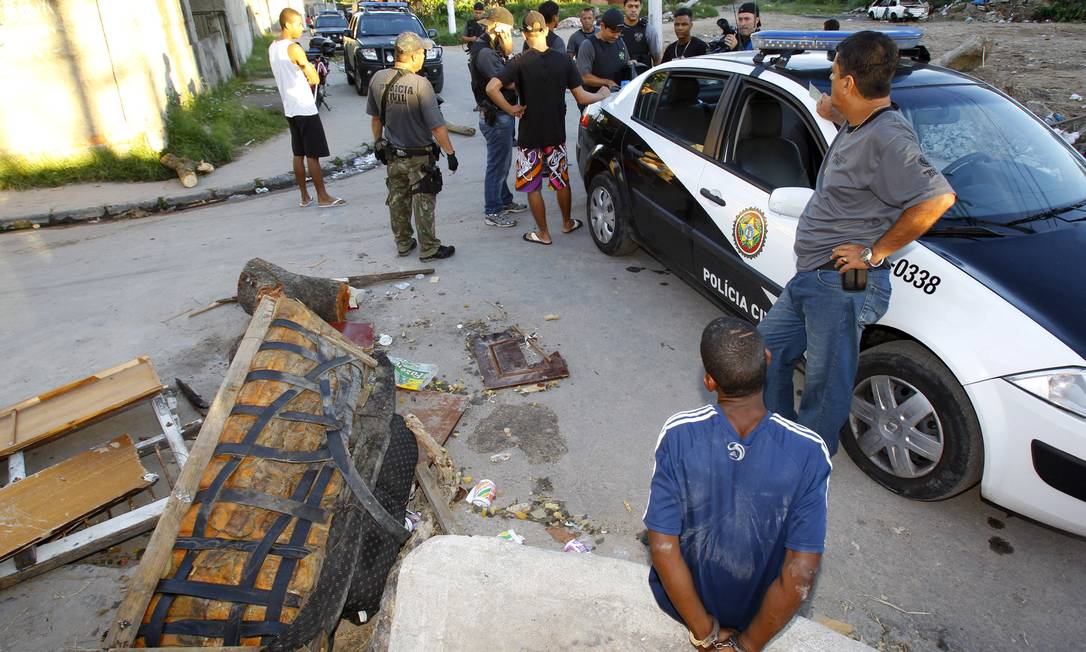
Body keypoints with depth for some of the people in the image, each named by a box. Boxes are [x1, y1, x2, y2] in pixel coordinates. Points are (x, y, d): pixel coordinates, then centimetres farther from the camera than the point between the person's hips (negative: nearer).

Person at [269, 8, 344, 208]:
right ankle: (323, 197, 3)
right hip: (305, 109, -9)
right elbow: (315, 79, -14)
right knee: (313, 155, -3)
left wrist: (304, 79, 4)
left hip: (290, 108, 9)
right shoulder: (294, 48, -17)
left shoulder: (272, 48, 10)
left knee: (298, 154, 13)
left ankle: (304, 196, 18)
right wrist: (310, 72, 6)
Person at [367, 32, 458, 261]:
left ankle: (403, 243, 30)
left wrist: (378, 142, 21)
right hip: (419, 156, -5)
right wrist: (450, 153, -12)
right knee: (423, 203, 6)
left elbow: (375, 117, 8)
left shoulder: (378, 78, -5)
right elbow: (437, 126, -21)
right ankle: (429, 249, 16)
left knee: (397, 200, 17)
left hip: (392, 154, 6)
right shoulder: (420, 84, -22)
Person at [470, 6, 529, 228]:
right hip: (496, 117, -10)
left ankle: (504, 200, 35)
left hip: (500, 115, 10)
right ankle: (492, 212, 5)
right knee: (497, 165, -3)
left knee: (503, 162, 21)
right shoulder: (484, 52, -20)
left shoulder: (490, 48, 12)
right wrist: (508, 52, -18)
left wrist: (506, 55, -7)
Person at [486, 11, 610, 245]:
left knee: (532, 186, 9)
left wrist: (510, 109, -11)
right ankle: (567, 223, 35)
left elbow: (491, 88, -25)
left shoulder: (520, 62, -13)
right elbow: (581, 97, -2)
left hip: (529, 135, -3)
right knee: (561, 180, 20)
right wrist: (602, 95, 16)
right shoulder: (563, 59, -5)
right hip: (556, 133, 3)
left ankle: (543, 233, 16)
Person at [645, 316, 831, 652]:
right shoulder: (809, 451, -28)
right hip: (758, 608, 1)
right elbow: (800, 576, -27)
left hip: (681, 599, 0)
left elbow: (662, 547, -25)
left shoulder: (677, 435, -29)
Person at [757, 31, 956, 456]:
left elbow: (938, 198, -29)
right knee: (767, 349, 20)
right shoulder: (856, 126, 11)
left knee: (825, 387, 3)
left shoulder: (887, 138, -20)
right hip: (809, 279, 11)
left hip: (843, 286, -10)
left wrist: (875, 253, -21)